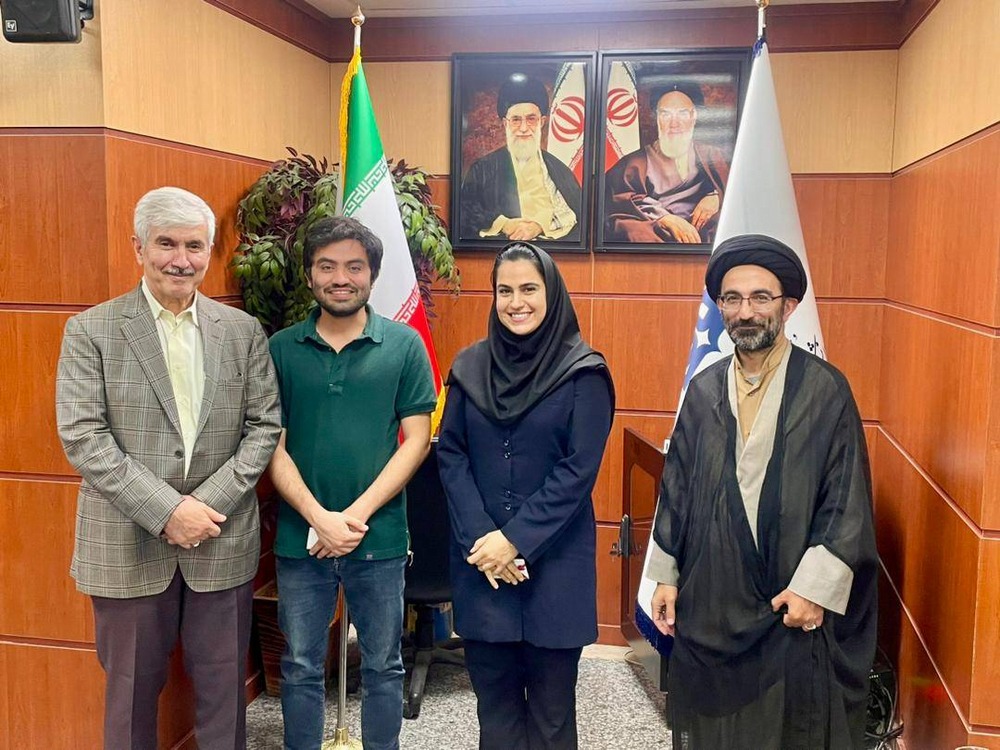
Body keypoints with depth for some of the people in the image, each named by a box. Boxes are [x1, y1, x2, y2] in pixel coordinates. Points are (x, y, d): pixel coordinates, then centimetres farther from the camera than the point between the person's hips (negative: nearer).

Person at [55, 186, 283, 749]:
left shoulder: (243, 331, 4)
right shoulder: (91, 331, -3)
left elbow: (265, 426, 1)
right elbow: (82, 437, -9)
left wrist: (210, 503, -11)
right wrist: (166, 510, -16)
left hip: (223, 544, 2)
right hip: (128, 547, -1)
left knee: (225, 690, 13)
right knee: (132, 691, 14)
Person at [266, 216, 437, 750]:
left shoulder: (404, 346, -2)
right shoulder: (281, 349, 1)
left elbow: (416, 440, -5)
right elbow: (272, 445, -2)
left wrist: (357, 515, -12)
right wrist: (319, 518, -14)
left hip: (379, 538, 0)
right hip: (299, 539, 1)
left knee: (382, 666, 14)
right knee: (301, 668, 14)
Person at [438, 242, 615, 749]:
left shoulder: (583, 373, -6)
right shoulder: (470, 366, 4)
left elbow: (579, 469, -10)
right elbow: (450, 454, 2)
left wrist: (516, 539, -14)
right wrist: (478, 537, -10)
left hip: (553, 561, -3)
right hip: (479, 558, 3)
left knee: (550, 704, 9)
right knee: (493, 693, 13)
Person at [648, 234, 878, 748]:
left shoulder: (825, 389, -7)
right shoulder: (703, 390, 4)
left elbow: (848, 499, -8)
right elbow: (676, 488, 9)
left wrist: (814, 587, -12)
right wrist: (666, 575, 8)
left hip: (793, 607, -3)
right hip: (707, 601, 4)